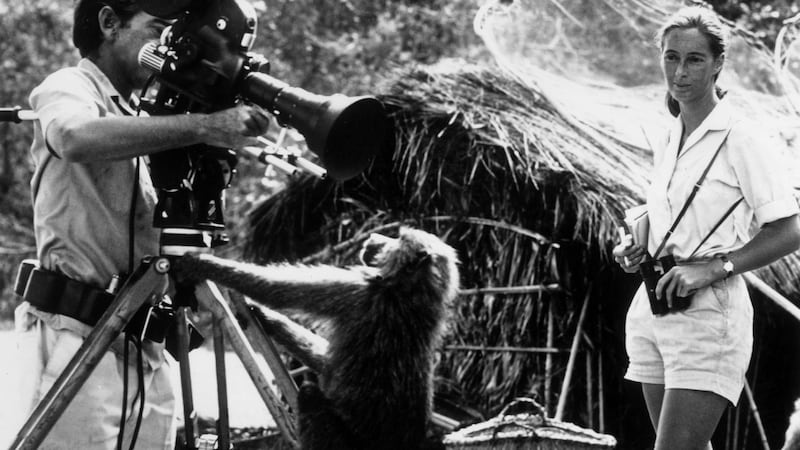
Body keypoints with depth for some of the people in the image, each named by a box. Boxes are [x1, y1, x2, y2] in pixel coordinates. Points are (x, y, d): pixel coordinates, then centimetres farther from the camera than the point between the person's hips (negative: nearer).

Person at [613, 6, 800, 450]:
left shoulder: (742, 138, -8)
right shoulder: (667, 144, 14)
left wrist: (712, 268, -20)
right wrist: (637, 248, 7)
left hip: (709, 314, -8)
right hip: (651, 311, 8)